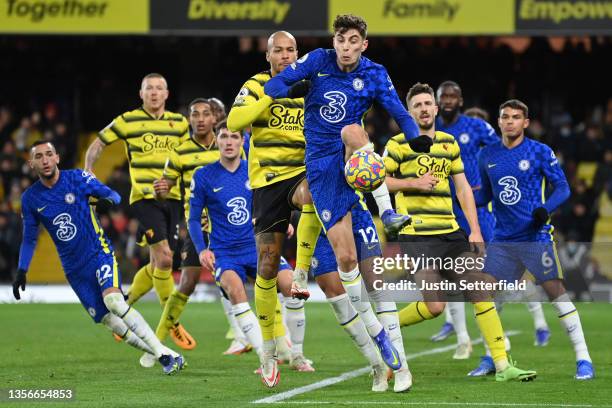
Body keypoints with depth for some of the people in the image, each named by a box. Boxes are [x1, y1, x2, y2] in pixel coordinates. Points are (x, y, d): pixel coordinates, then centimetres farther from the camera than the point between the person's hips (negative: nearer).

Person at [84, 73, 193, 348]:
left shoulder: (179, 122, 11)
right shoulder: (127, 121, 1)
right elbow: (97, 146, 10)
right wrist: (87, 176, 1)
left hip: (172, 199, 5)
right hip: (144, 198, -5)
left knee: (158, 264, 7)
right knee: (163, 258, -16)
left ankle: (124, 305, 27)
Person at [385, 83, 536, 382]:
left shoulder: (449, 143, 14)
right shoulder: (399, 144, -1)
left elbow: (462, 187, 17)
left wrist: (475, 230, 8)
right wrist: (413, 182, -15)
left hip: (450, 233, 6)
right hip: (417, 236, -6)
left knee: (480, 292, -3)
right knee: (435, 306, -15)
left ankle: (502, 365, 0)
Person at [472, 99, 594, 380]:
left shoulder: (540, 152, -4)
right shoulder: (488, 156, 9)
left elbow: (562, 187, -3)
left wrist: (546, 208, -21)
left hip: (536, 235, -5)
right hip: (503, 239, 5)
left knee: (555, 291, -10)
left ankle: (583, 359, -6)